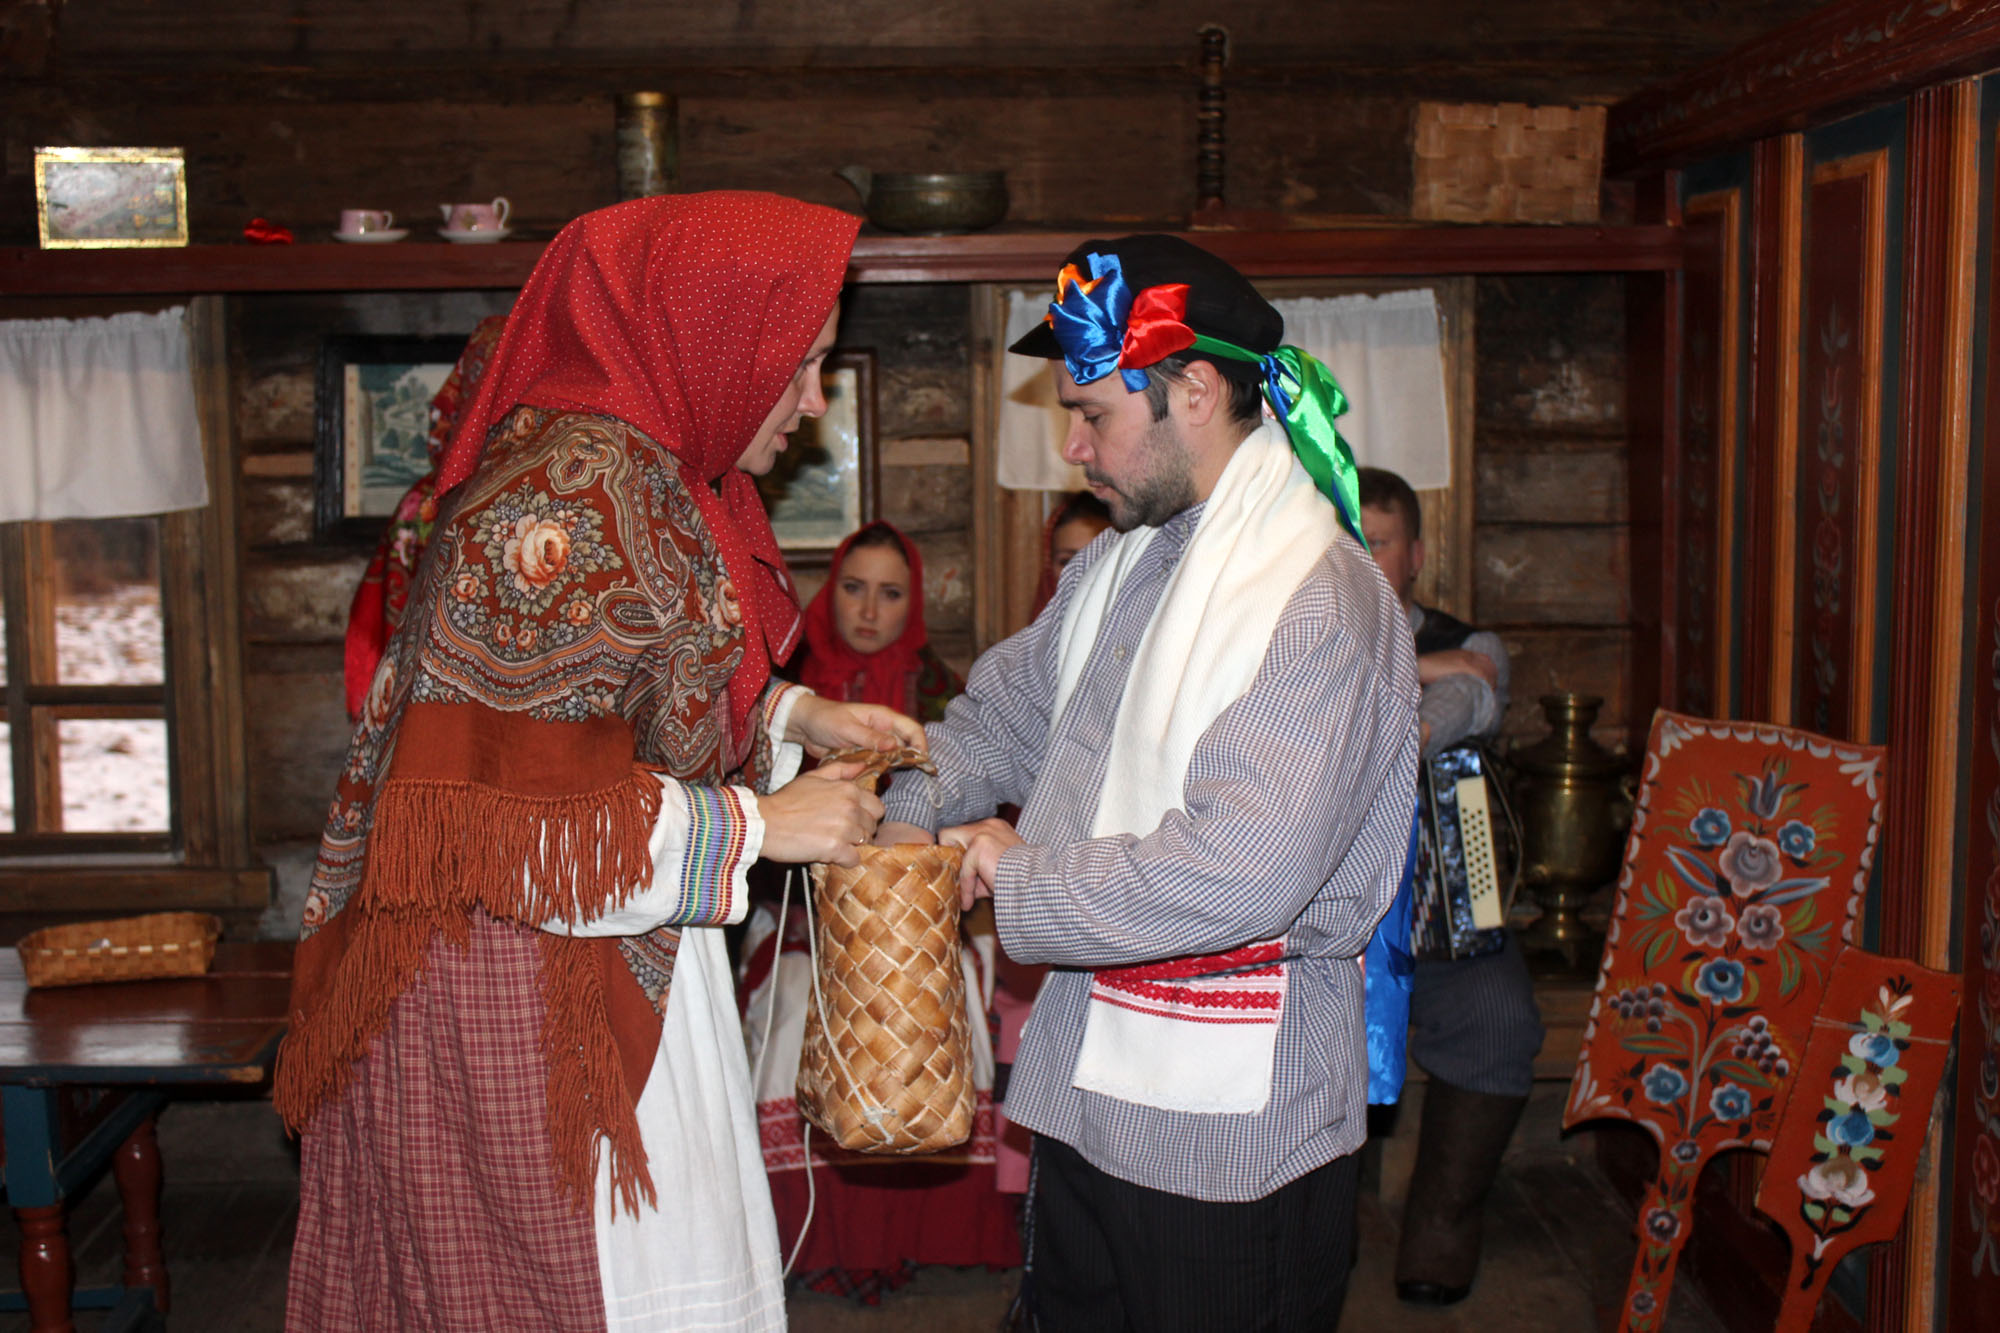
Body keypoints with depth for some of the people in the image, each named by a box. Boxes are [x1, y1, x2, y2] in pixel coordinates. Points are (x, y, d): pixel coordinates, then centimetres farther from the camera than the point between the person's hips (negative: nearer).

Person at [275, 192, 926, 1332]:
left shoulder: (651, 471, 8)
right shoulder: (573, 490, -23)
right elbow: (501, 805, -25)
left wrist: (793, 714, 6)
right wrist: (755, 825, -18)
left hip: (616, 968, 10)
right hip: (522, 989, -10)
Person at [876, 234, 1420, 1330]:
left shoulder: (1320, 602, -21)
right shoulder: (1123, 563, 8)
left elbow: (1239, 876, -30)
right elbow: (1009, 706, 21)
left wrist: (1024, 875, -18)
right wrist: (909, 817, 3)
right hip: (1091, 1080, 8)